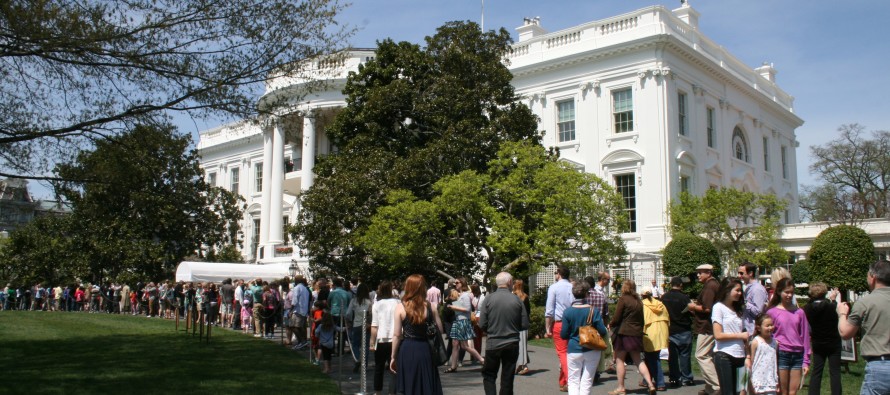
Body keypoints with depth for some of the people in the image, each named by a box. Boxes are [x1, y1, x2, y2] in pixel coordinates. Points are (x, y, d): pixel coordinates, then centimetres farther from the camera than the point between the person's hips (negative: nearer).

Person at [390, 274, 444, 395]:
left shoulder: (400, 308, -5)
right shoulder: (430, 307, 0)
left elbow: (396, 335, -5)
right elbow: (440, 330, 4)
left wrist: (393, 357, 3)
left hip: (407, 351, -1)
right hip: (426, 350, 1)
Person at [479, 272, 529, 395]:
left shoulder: (488, 299, -8)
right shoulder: (517, 300, -5)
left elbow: (482, 325, -8)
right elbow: (525, 325, -3)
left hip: (493, 344, -1)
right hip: (512, 344, 1)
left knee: (488, 375, 13)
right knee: (507, 378, 11)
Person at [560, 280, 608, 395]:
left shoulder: (567, 312, -9)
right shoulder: (594, 311, -9)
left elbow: (563, 335, -6)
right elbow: (603, 332, -9)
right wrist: (606, 332, 14)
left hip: (574, 350, 0)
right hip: (592, 351, 0)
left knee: (573, 381, 9)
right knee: (587, 381, 10)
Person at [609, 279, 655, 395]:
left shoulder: (623, 299, -9)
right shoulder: (638, 301, 10)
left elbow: (616, 318, -10)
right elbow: (641, 318, 14)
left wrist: (610, 324, 7)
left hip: (624, 333, -6)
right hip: (637, 333, 7)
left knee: (620, 360, 3)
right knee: (638, 360, 13)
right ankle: (650, 384, 2)